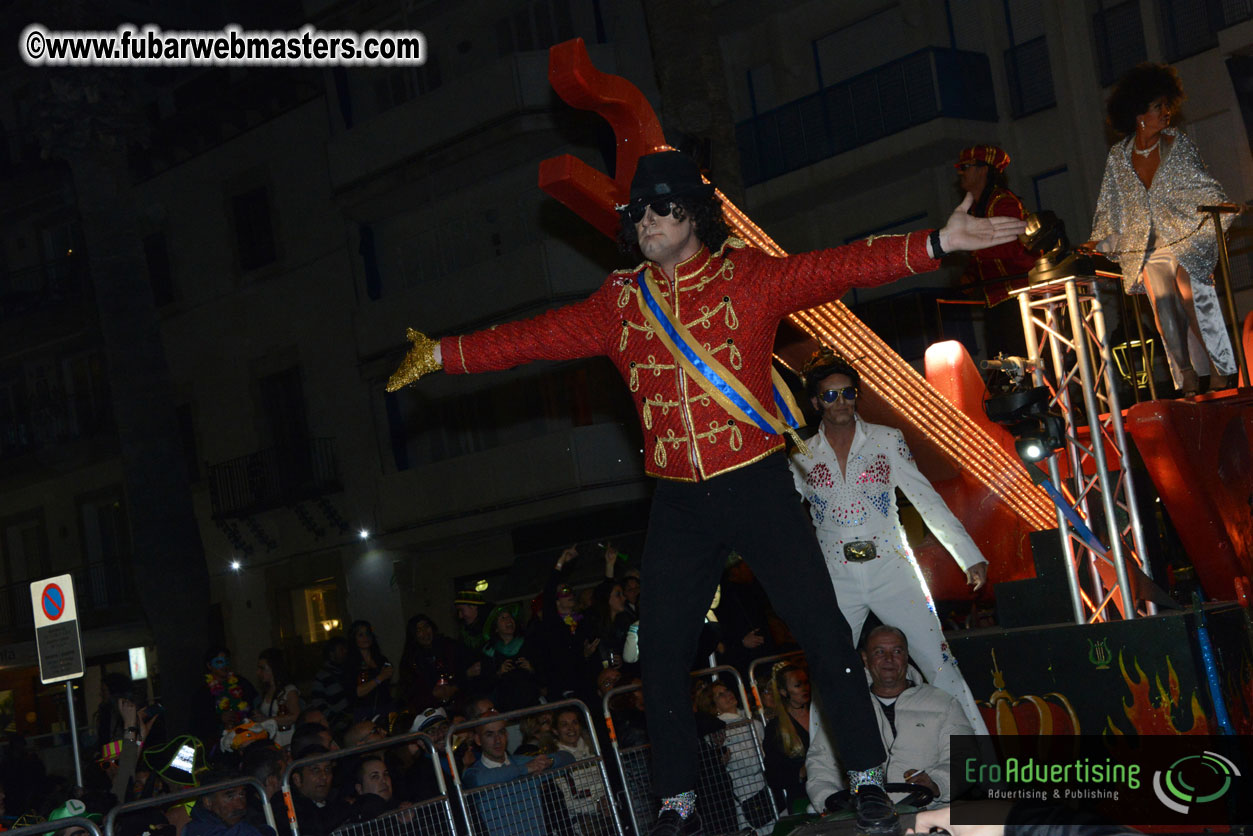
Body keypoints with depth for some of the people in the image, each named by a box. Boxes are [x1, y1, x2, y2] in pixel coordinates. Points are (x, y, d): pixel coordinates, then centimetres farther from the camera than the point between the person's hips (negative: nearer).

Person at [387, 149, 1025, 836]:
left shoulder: (747, 278, -4)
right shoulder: (618, 303, 5)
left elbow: (834, 269, -14)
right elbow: (534, 338, 6)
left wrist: (935, 244, -25)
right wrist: (442, 354, 1)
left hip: (755, 487, -3)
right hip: (677, 504, 3)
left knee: (823, 632, -2)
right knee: (661, 656, 6)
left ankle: (867, 778, 16)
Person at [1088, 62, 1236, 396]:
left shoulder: (1178, 142, 2)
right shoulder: (1118, 157, 6)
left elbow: (1203, 185, 4)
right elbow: (1109, 206, 14)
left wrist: (1221, 211, -11)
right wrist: (1097, 243, 10)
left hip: (1187, 237, -2)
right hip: (1148, 248, 2)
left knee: (1196, 297, -15)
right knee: (1165, 311, -8)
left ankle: (1223, 371, -9)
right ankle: (1187, 379, -2)